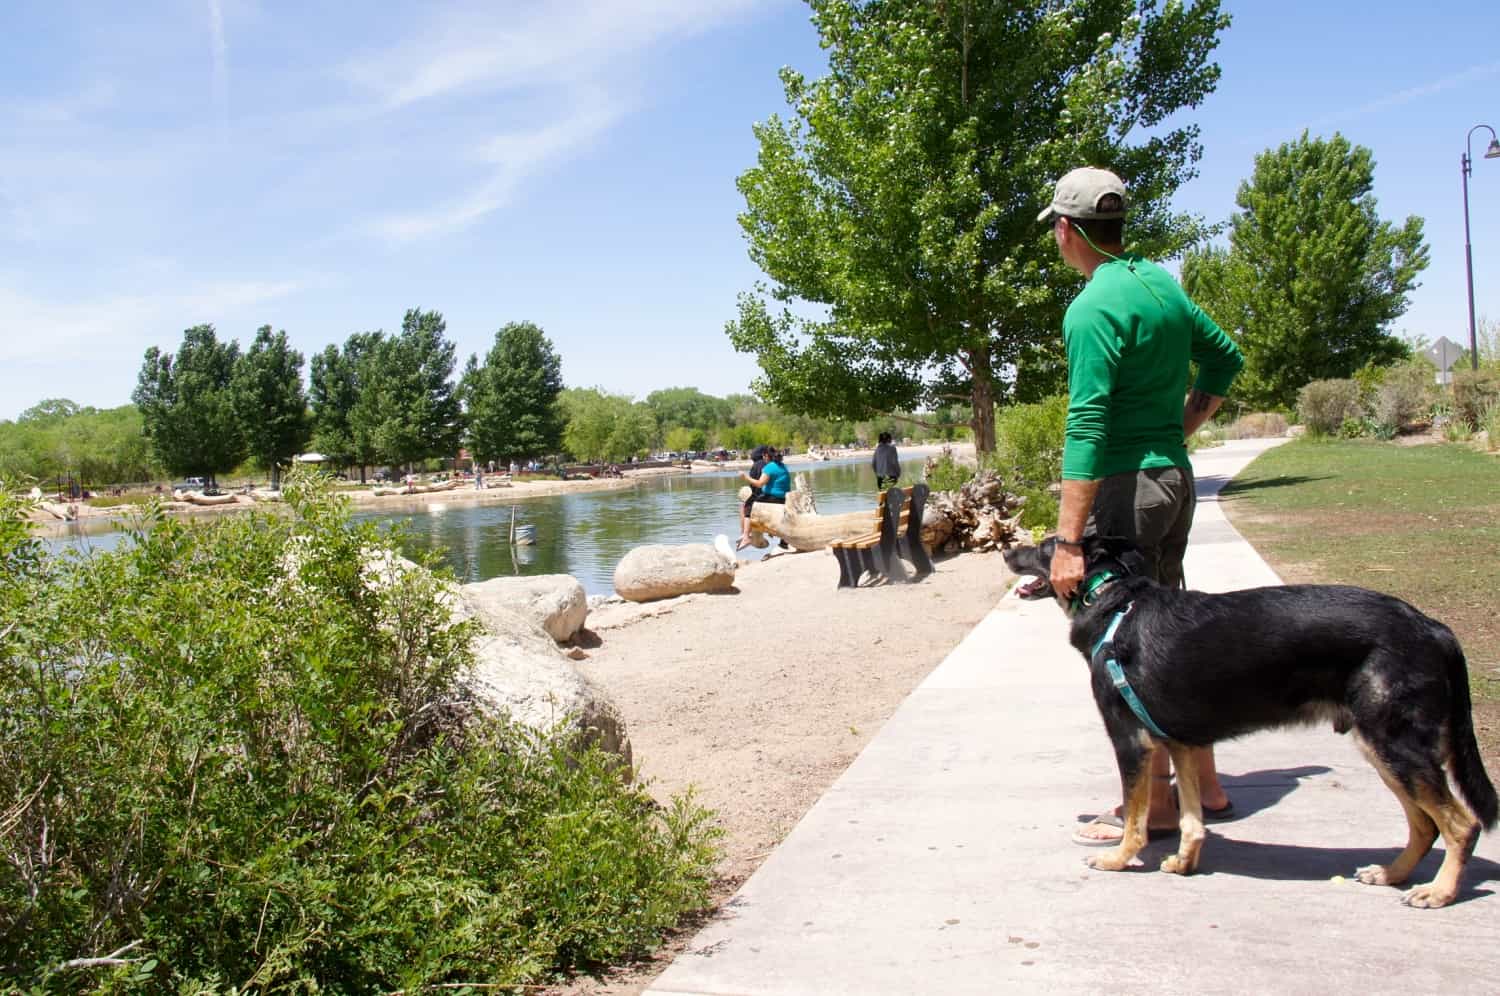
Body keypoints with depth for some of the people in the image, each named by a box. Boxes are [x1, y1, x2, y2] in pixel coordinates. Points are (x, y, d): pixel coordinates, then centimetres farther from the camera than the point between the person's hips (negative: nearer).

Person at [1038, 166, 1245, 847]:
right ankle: (1205, 786, 27)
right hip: (1176, 476, 9)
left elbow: (1087, 428, -23)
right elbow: (1225, 359, 22)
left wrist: (1068, 541, -23)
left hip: (1128, 484, -9)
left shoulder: (1093, 309, -16)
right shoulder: (1162, 281, 11)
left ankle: (1157, 804, 9)